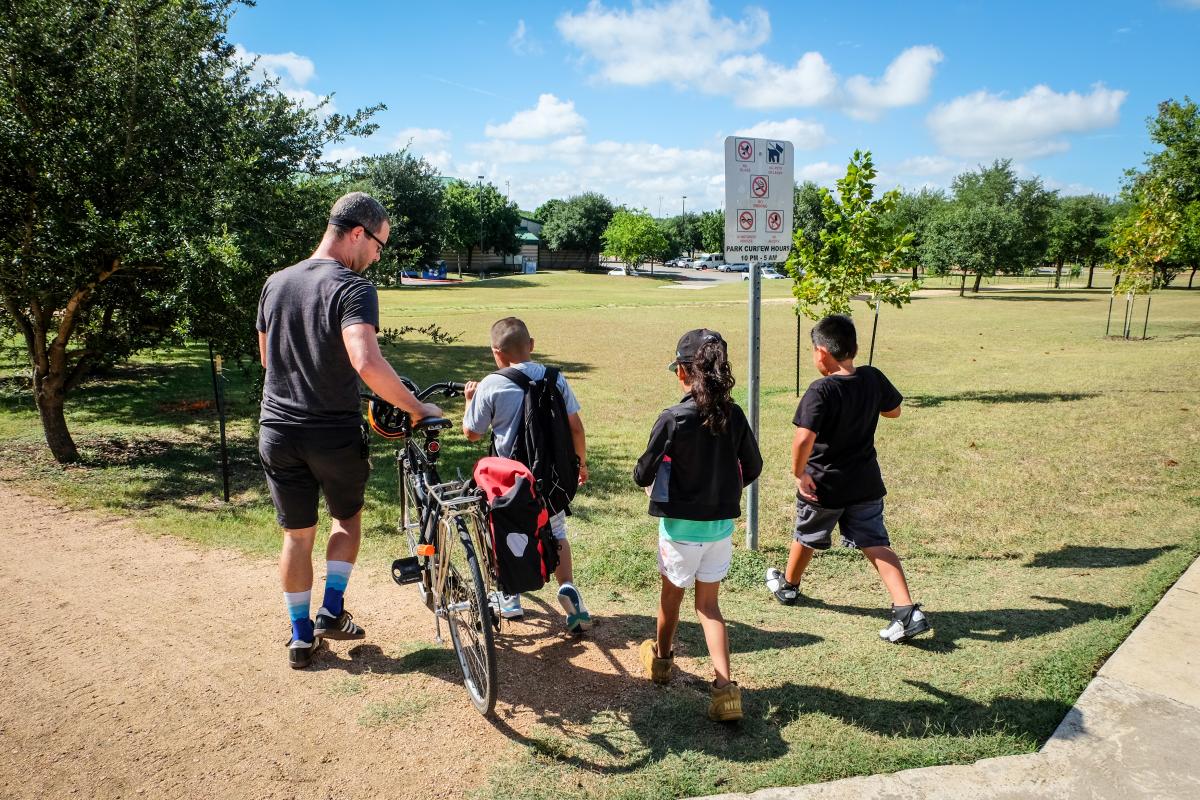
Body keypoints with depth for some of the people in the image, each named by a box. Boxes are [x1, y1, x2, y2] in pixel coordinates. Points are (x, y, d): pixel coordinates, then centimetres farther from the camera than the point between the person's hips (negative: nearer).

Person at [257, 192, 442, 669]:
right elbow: (367, 363, -32)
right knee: (347, 518, 22)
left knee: (296, 535, 15)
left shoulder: (276, 283, 6)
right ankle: (332, 611, 20)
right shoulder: (352, 288, -17)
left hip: (278, 431, 5)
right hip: (335, 433, -5)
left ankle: (301, 637, 24)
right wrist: (416, 408, -23)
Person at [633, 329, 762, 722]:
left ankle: (661, 657, 43)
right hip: (722, 524, 4)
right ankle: (725, 685, 1)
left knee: (672, 593, 19)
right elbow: (752, 468, 5)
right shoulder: (734, 416, -6)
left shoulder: (673, 419, -19)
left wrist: (648, 480, 9)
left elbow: (643, 474, -14)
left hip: (680, 524, -3)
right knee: (708, 603, 13)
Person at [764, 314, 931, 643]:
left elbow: (804, 438, -33)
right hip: (866, 484, 4)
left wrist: (799, 473, -18)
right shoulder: (873, 379, -6)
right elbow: (893, 411, 13)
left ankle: (788, 586, 44)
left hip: (824, 485, -4)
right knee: (876, 545, 8)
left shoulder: (821, 390, -24)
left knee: (807, 537, 20)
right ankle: (908, 611, -3)